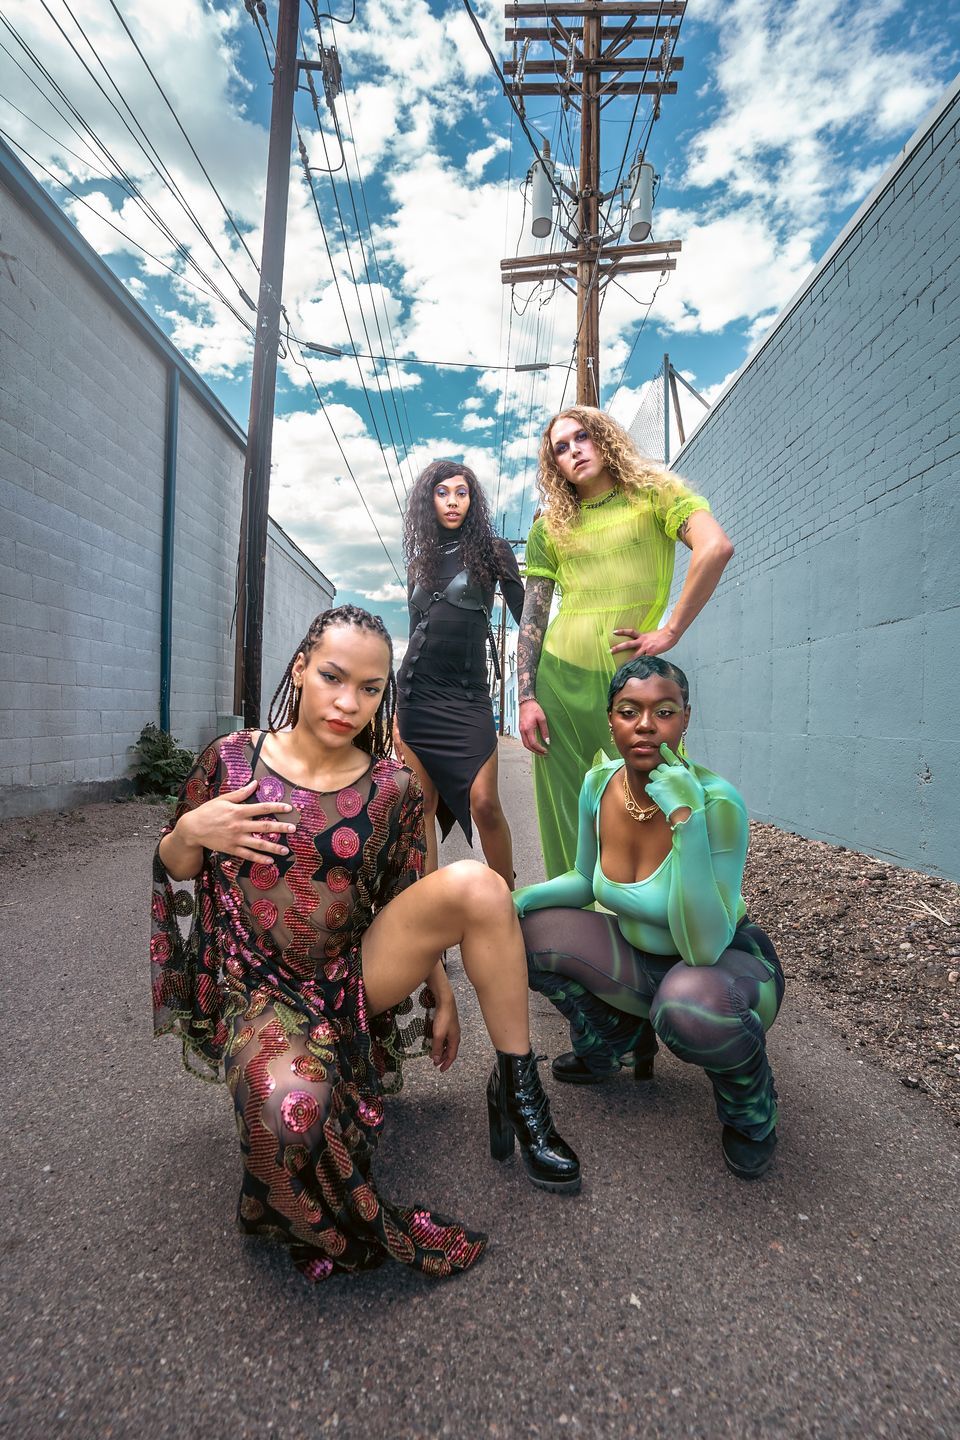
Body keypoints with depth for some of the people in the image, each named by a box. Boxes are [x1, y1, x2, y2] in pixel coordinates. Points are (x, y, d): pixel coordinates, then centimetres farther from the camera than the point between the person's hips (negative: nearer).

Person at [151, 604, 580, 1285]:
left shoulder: (394, 788, -2)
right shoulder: (230, 759, -4)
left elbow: (408, 907, 8)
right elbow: (170, 874, 7)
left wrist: (442, 992, 8)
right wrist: (188, 834, -14)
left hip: (359, 973, 2)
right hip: (263, 989, -1)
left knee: (475, 882, -24)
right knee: (290, 1109, -36)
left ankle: (518, 1087, -9)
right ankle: (353, 1231, -2)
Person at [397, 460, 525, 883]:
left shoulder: (492, 551, 6)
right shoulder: (421, 560, 16)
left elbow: (525, 617, 2)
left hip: (467, 693, -3)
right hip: (415, 691, 3)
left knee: (484, 803, -13)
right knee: (422, 804, 0)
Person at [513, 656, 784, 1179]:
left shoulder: (717, 801, -28)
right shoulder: (599, 784, -12)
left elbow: (705, 948, -33)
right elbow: (586, 880, 5)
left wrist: (686, 821, -41)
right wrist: (523, 898, -14)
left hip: (727, 966, -5)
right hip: (640, 958, 5)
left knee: (689, 1003, -39)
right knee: (524, 933, -12)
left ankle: (747, 1102, 0)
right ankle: (617, 1040, 16)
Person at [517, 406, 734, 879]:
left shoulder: (653, 494, 4)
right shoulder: (550, 527, 12)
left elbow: (716, 547, -14)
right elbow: (532, 617, 8)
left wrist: (669, 632, -16)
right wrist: (526, 697, -1)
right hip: (560, 679, 3)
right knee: (566, 820, 8)